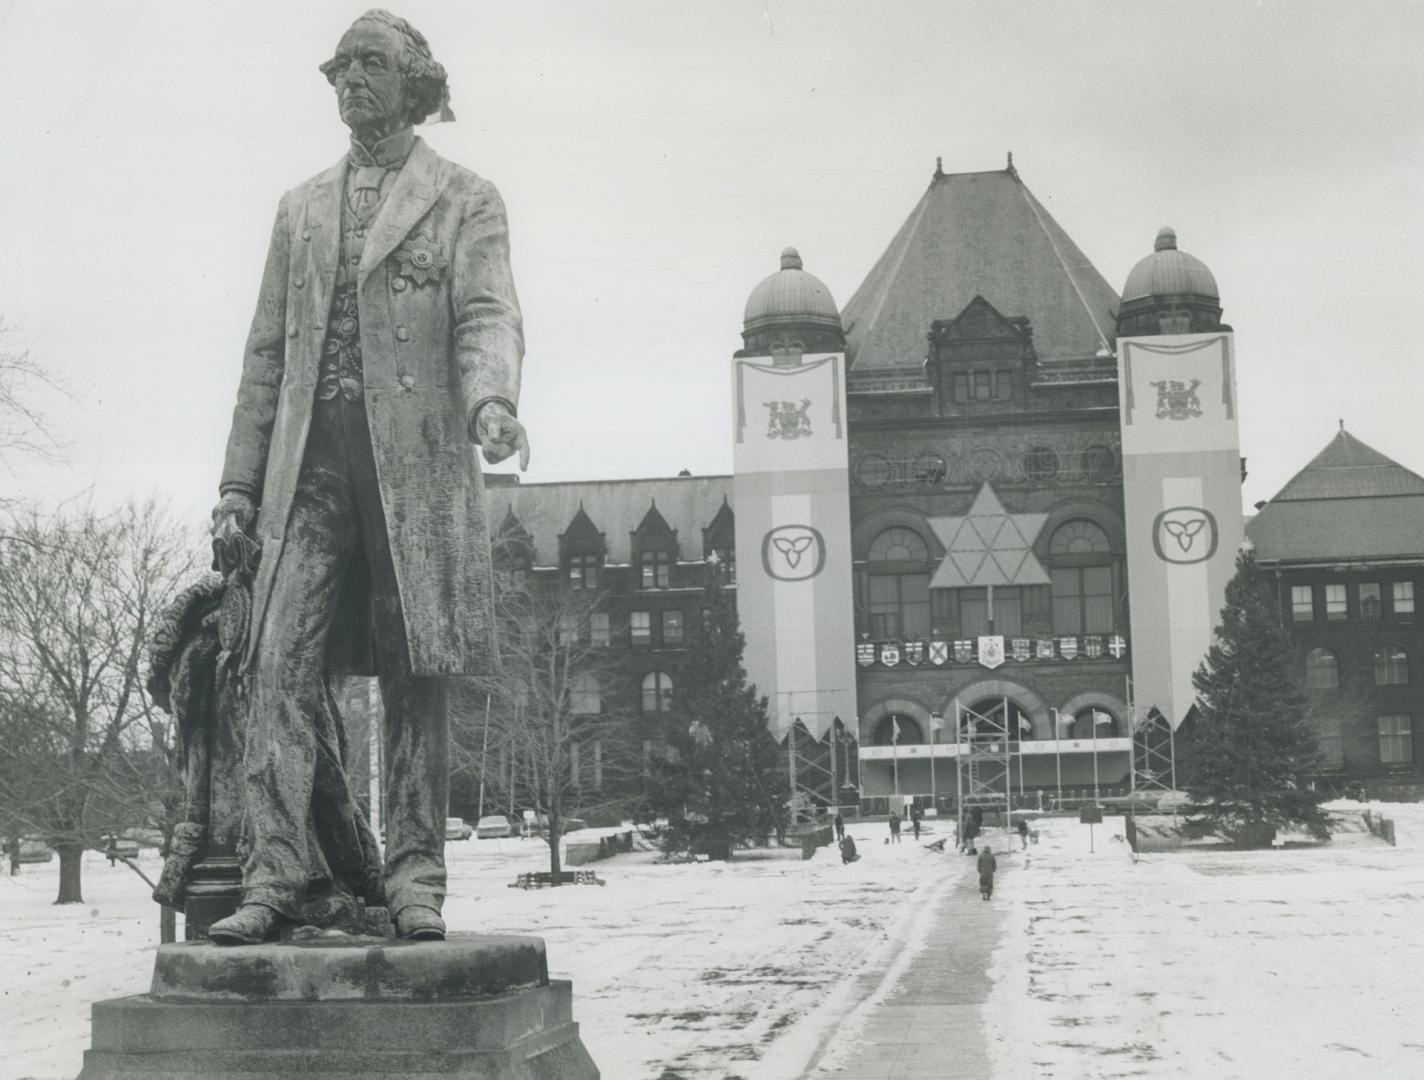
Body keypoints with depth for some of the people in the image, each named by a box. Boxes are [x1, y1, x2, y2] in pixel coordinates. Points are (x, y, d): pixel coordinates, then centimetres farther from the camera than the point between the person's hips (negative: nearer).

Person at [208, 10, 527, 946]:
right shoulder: (301, 209, 21)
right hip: (309, 465, 3)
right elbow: (267, 352, 20)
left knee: (417, 678, 0)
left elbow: (488, 317, -5)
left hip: (418, 462, -3)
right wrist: (239, 480, 13)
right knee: (284, 666, -8)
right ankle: (278, 872, -8)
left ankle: (415, 880, 4)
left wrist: (492, 401, -26)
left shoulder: (466, 201, 10)